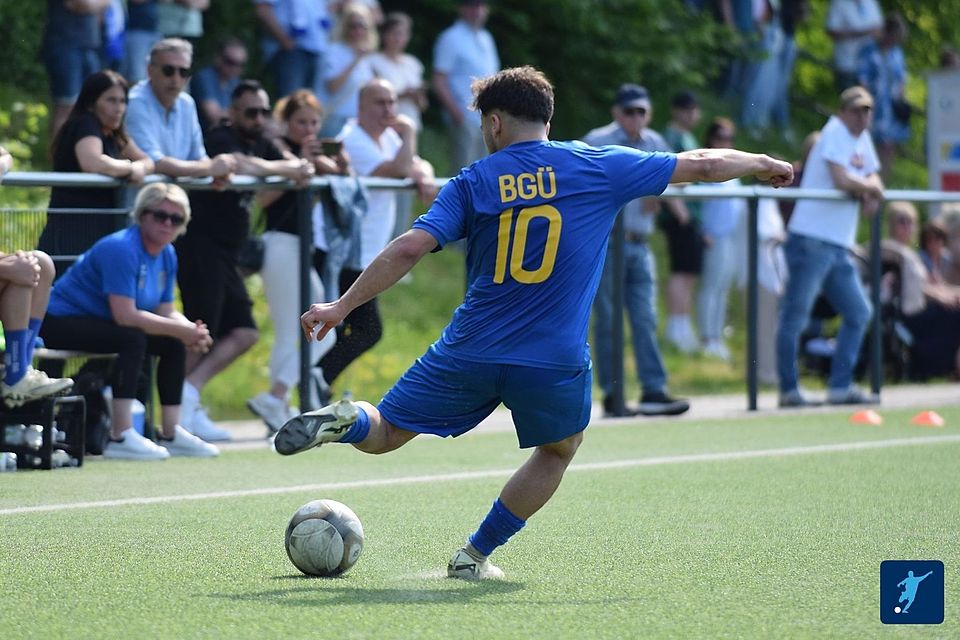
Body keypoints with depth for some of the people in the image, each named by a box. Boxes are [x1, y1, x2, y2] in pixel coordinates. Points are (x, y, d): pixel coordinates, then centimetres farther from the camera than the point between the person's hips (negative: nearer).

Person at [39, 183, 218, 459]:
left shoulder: (167, 255, 4)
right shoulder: (121, 248, -25)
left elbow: (166, 312, 5)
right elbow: (126, 316, -30)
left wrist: (192, 331, -17)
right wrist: (181, 330, -27)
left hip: (97, 322, 10)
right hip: (61, 322, -10)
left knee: (174, 343, 2)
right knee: (133, 339, -32)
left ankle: (171, 434, 8)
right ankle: (121, 438, -35)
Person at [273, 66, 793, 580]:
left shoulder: (473, 182, 1)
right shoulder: (599, 168, 2)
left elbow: (409, 248, -8)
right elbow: (702, 164, 9)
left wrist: (343, 306, -3)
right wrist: (762, 163, 27)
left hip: (468, 353, 1)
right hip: (554, 360, 0)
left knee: (382, 435, 15)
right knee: (558, 449, 28)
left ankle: (347, 422, -19)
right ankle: (476, 555, 22)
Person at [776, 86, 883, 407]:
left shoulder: (863, 139, 17)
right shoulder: (835, 133, -8)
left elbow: (875, 182, 18)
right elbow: (841, 179, -19)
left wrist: (870, 193, -5)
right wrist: (871, 188, -1)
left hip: (840, 247, 9)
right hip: (812, 240, -9)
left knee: (859, 313, 9)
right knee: (795, 316, -6)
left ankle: (840, 387, 13)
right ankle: (789, 390, -4)